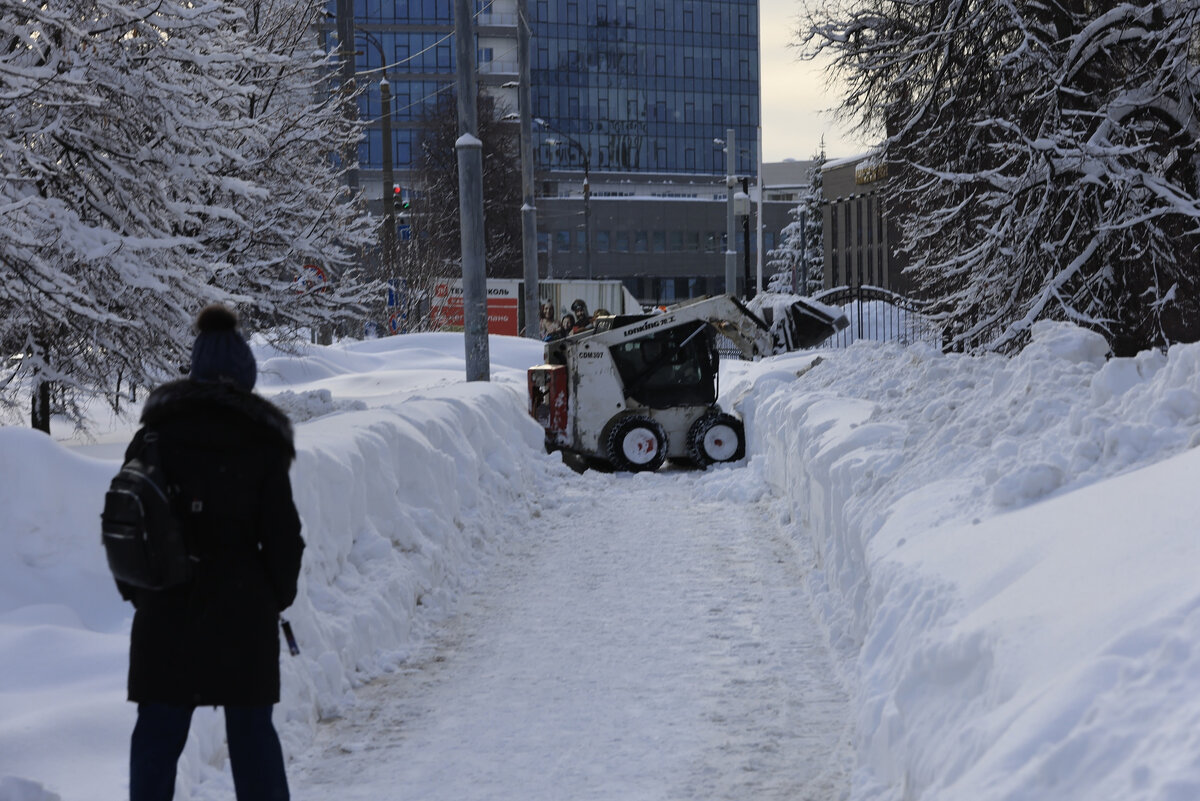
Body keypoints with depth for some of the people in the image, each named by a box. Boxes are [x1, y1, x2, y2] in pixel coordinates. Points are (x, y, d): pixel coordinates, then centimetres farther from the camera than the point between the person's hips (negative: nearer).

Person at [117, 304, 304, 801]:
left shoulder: (155, 432, 1)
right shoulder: (262, 441, -4)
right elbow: (282, 532, -5)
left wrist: (136, 591, 13)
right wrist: (279, 595, 10)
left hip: (164, 610, 2)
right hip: (242, 606, -1)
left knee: (158, 728, 10)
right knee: (251, 727, 9)